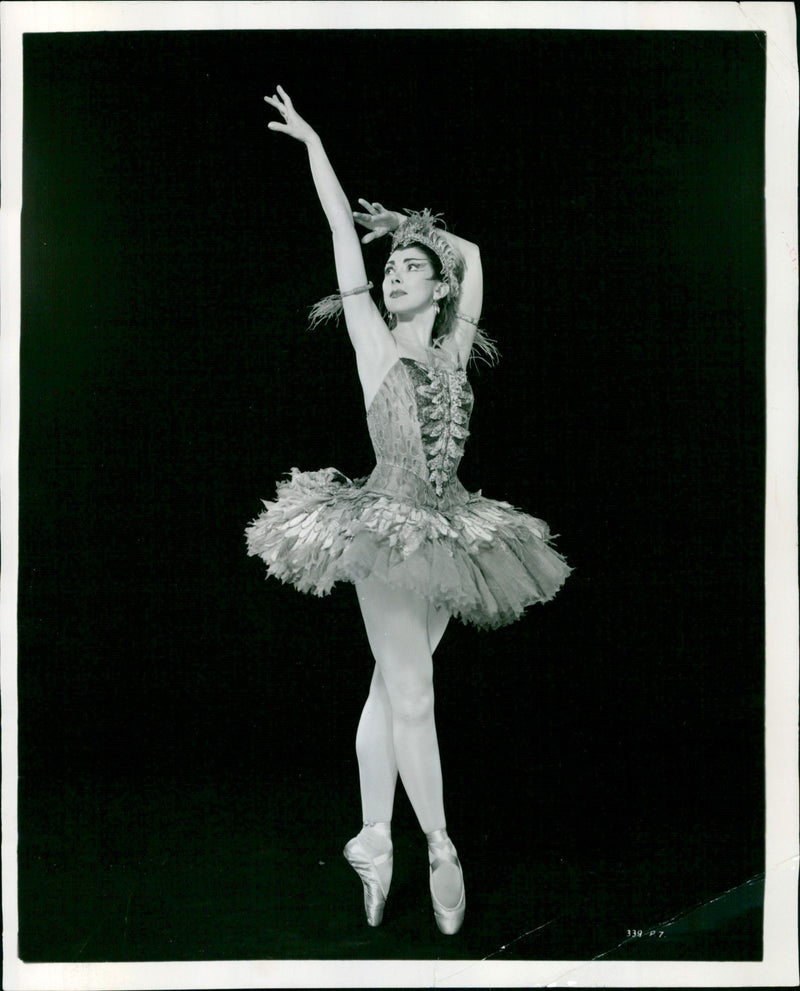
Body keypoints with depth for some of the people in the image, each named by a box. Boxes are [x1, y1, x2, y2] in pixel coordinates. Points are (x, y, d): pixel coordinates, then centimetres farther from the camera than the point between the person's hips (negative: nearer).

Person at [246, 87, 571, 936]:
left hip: (444, 536, 4)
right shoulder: (373, 343, 1)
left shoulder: (451, 351, 10)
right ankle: (440, 852, 4)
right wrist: (312, 143, 7)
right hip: (388, 531, -4)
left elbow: (471, 255, 22)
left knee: (392, 689, 9)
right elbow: (343, 232, 3)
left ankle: (375, 842, 17)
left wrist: (417, 234, 22)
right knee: (411, 695, -6)